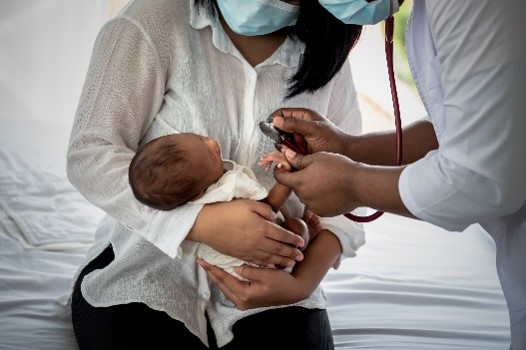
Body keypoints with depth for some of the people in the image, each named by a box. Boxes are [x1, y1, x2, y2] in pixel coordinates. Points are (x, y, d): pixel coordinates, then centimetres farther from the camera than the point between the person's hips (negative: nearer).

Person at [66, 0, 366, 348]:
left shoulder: (325, 56, -1)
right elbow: (88, 155, -15)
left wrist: (304, 281, -20)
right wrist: (203, 222, -27)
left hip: (268, 293, 2)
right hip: (148, 280, -1)